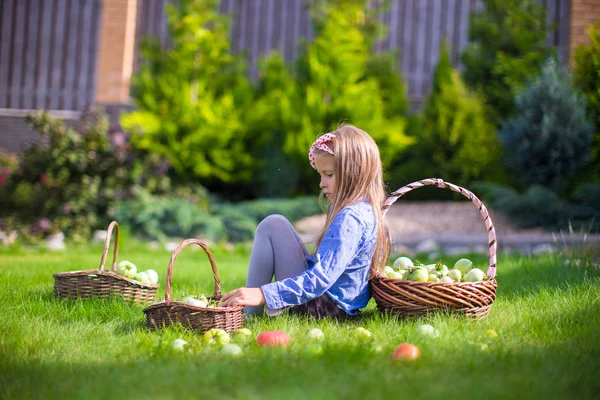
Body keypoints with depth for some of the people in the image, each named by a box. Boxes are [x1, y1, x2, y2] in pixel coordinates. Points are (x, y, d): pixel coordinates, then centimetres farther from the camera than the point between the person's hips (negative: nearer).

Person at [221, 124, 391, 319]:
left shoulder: (350, 218, -23)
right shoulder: (366, 210, 9)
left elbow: (321, 279, -32)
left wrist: (263, 294, -37)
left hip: (319, 308, -11)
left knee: (273, 226, -9)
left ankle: (248, 315, -6)